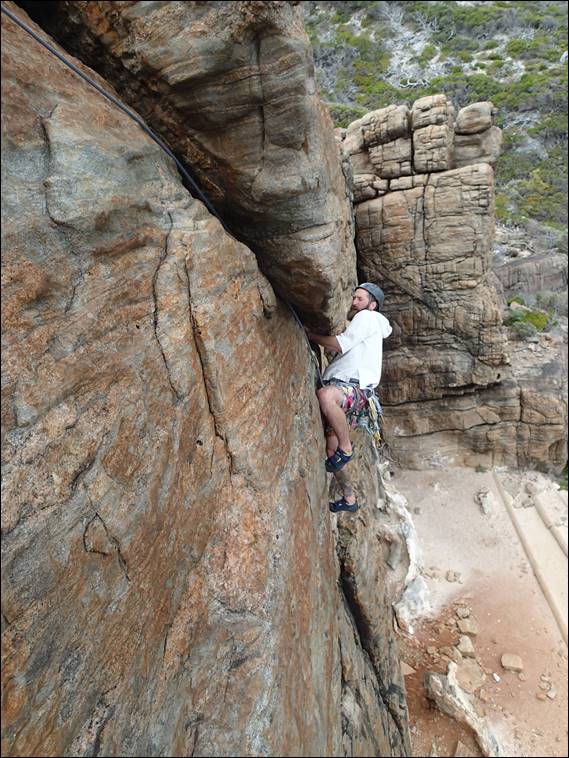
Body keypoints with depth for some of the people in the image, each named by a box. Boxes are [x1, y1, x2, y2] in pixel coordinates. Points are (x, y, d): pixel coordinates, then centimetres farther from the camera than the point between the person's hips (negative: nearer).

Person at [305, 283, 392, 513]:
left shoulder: (368, 317, 4)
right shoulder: (359, 324, 33)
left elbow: (340, 345, -9)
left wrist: (312, 335, 0)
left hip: (356, 388, -10)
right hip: (341, 391, 10)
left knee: (325, 395, -42)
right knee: (331, 451, 6)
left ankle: (346, 448, -24)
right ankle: (349, 498, 20)